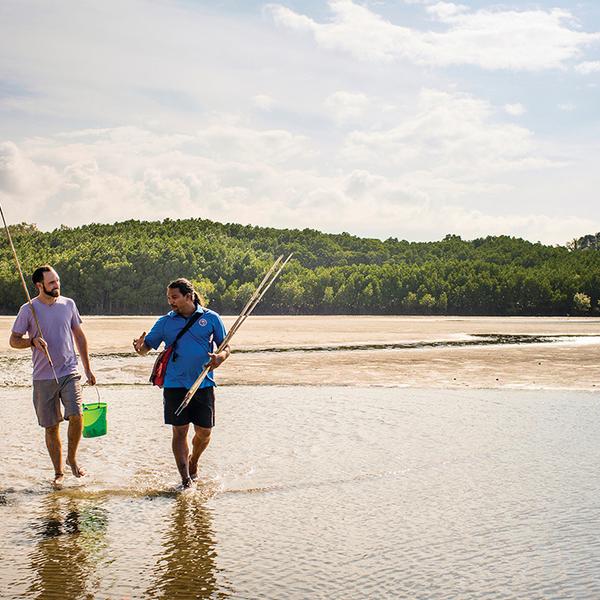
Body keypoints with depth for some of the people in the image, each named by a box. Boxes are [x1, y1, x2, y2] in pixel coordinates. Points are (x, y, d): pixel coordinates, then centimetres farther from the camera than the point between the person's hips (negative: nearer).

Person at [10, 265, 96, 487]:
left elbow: (79, 336, 14)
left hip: (70, 372, 1)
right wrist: (33, 341, -18)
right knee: (51, 427, 5)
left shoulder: (68, 304, 6)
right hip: (43, 377, -1)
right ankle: (58, 472, 19)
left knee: (76, 415, -16)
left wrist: (88, 368, 14)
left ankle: (72, 458, 9)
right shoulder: (28, 309, -2)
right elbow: (13, 340, 3)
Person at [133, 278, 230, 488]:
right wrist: (140, 347, -18)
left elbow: (226, 346, 6)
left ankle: (193, 462, 36)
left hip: (204, 384, 0)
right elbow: (147, 347, 6)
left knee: (204, 432, 6)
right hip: (175, 385, 0)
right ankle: (186, 479, 2)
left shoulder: (210, 318, 3)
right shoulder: (165, 322, 6)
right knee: (180, 431, -2)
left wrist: (220, 357, -16)